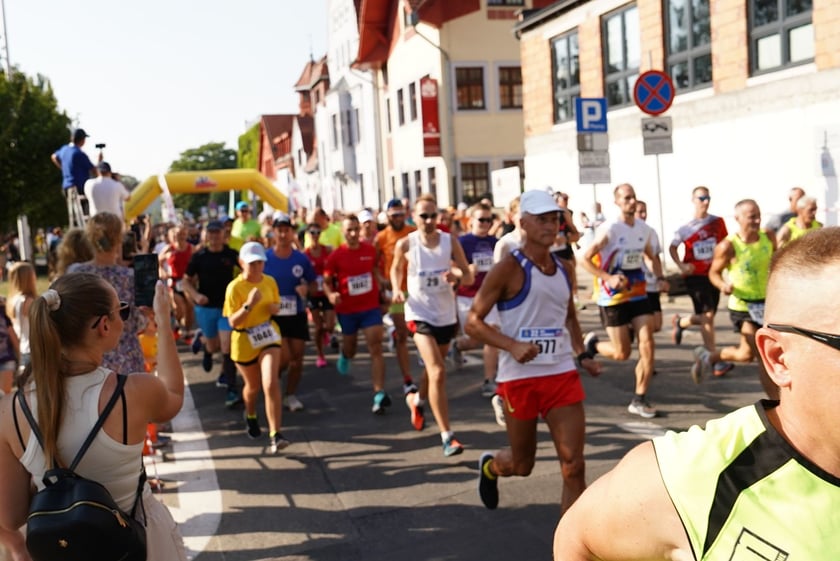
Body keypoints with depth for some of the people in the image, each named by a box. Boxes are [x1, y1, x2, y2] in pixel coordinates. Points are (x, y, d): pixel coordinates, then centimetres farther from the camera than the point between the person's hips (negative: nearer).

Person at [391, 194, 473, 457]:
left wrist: (456, 277, -26)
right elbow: (396, 269, 11)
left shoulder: (450, 241, -6)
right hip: (420, 314, -4)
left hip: (446, 314, 4)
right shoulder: (405, 244, -9)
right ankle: (447, 436, -12)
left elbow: (469, 276, -4)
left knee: (434, 369, 23)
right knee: (438, 372, -17)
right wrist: (397, 290, -7)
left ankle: (416, 400, 55)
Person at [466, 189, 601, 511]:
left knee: (573, 466, -4)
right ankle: (489, 466, 49)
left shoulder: (564, 269, 9)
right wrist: (512, 345, -24)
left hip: (562, 373, 5)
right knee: (522, 464, 13)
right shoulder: (509, 268, -10)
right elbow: (473, 322, -11)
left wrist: (582, 355, 10)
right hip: (520, 377, -4)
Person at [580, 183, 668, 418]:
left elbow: (652, 257, 22)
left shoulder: (644, 229, 5)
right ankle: (592, 343, 33)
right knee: (622, 353, 1)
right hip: (613, 298, -5)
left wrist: (660, 278, 4)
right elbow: (585, 259, -16)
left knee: (647, 345, -6)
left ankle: (639, 399, 4)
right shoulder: (609, 229, -14)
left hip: (638, 295, 5)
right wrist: (609, 278, -27)